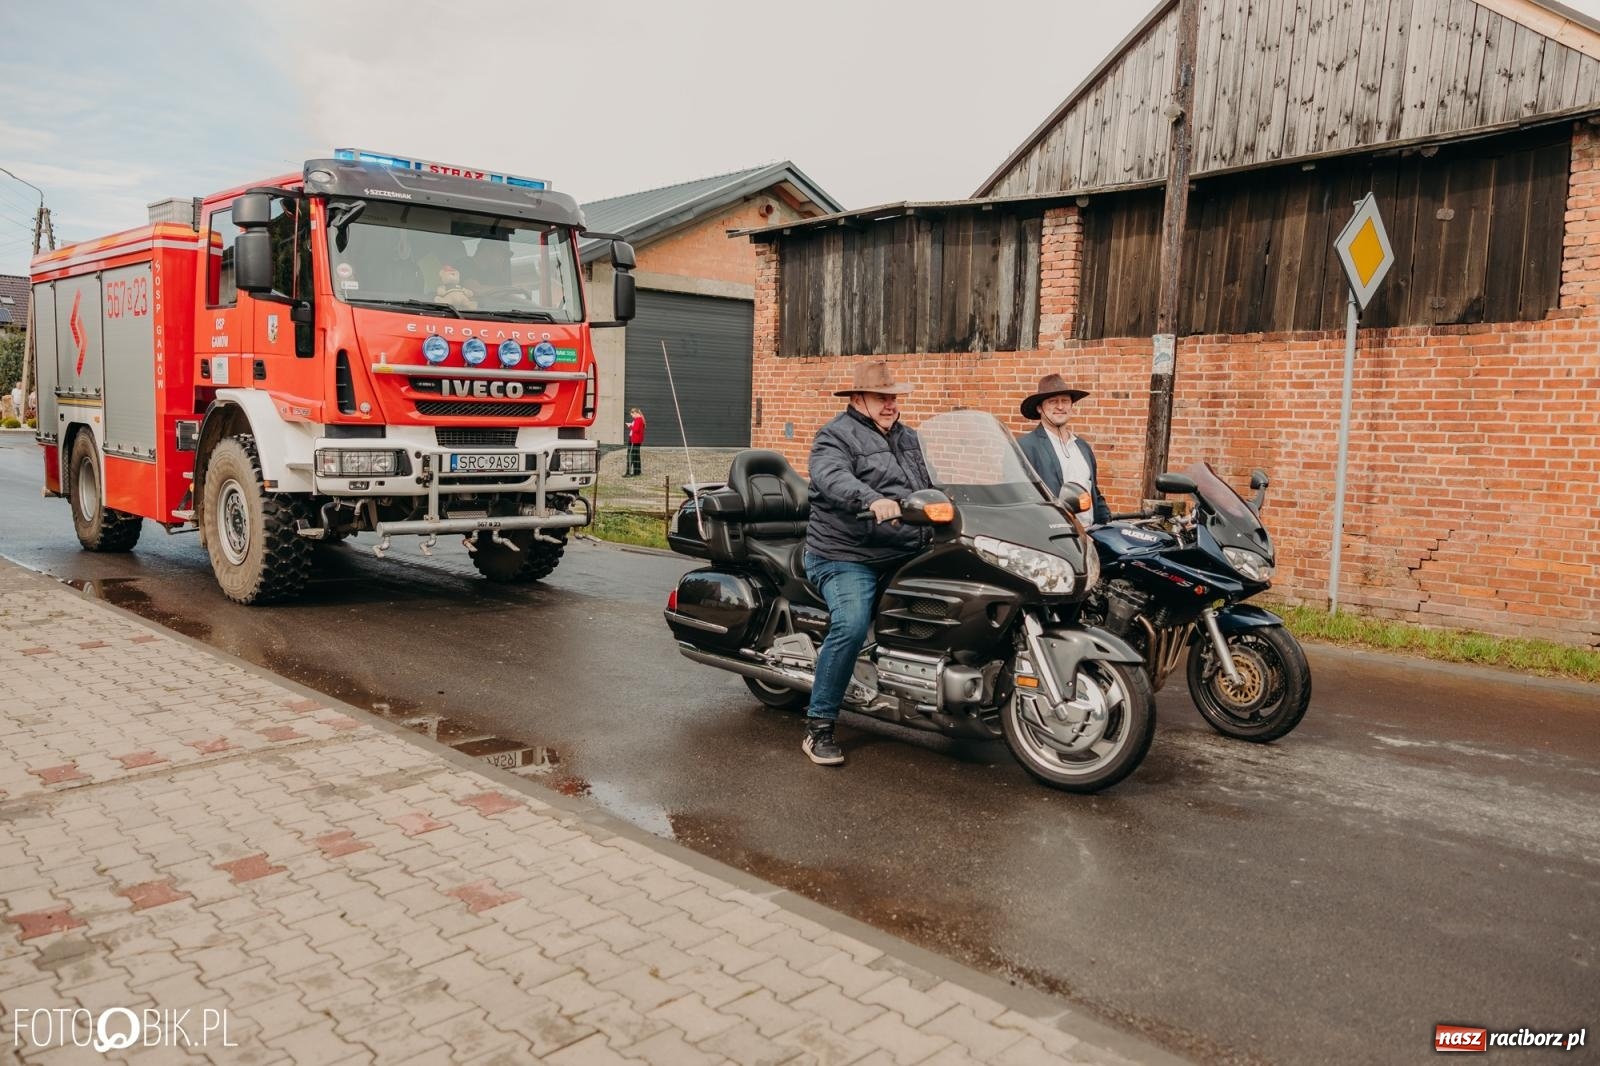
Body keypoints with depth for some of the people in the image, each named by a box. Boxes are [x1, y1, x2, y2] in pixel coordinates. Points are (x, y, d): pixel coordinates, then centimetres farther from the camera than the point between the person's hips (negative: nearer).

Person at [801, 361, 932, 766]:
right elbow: (833, 478, -25)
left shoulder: (907, 438, 22)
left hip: (905, 557, 8)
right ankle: (818, 727, -17)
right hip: (846, 557, -8)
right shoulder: (835, 436, -4)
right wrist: (872, 499, -42)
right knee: (851, 626, -27)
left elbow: (926, 489, 32)